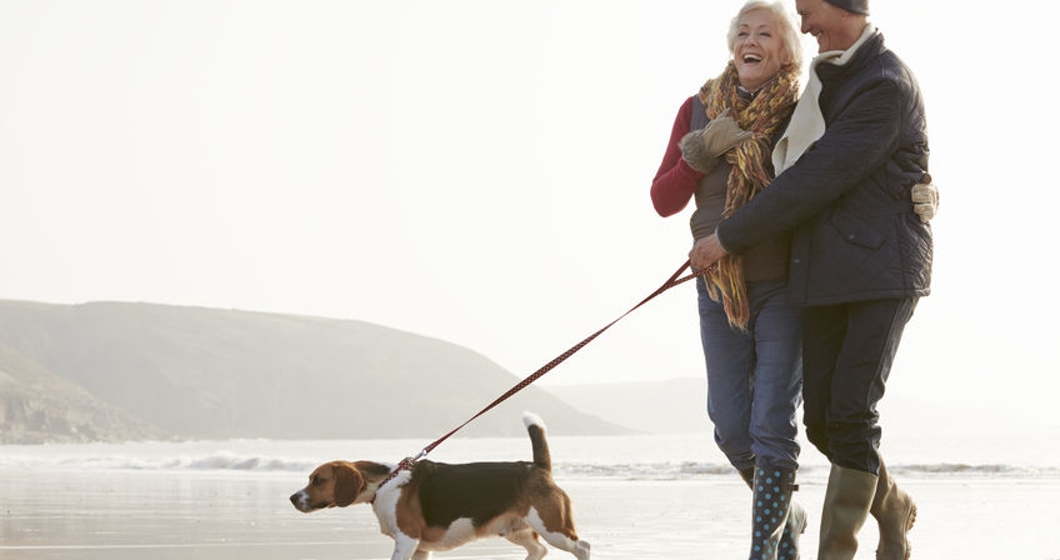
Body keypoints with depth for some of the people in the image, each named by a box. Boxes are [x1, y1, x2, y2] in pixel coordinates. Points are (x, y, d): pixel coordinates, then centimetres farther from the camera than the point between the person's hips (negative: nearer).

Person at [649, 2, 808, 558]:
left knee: (773, 424, -8)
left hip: (786, 287, -3)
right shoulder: (700, 109, 5)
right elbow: (663, 199, 2)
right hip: (720, 287, 4)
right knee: (730, 424, 7)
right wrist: (702, 150, -12)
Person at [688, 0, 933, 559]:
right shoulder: (828, 75, 16)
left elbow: (817, 179, -18)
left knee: (850, 413, -13)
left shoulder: (887, 85, -13)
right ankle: (893, 508, 26)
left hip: (883, 269, -8)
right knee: (821, 419, 3)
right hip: (827, 274, 8)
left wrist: (729, 237, -13)